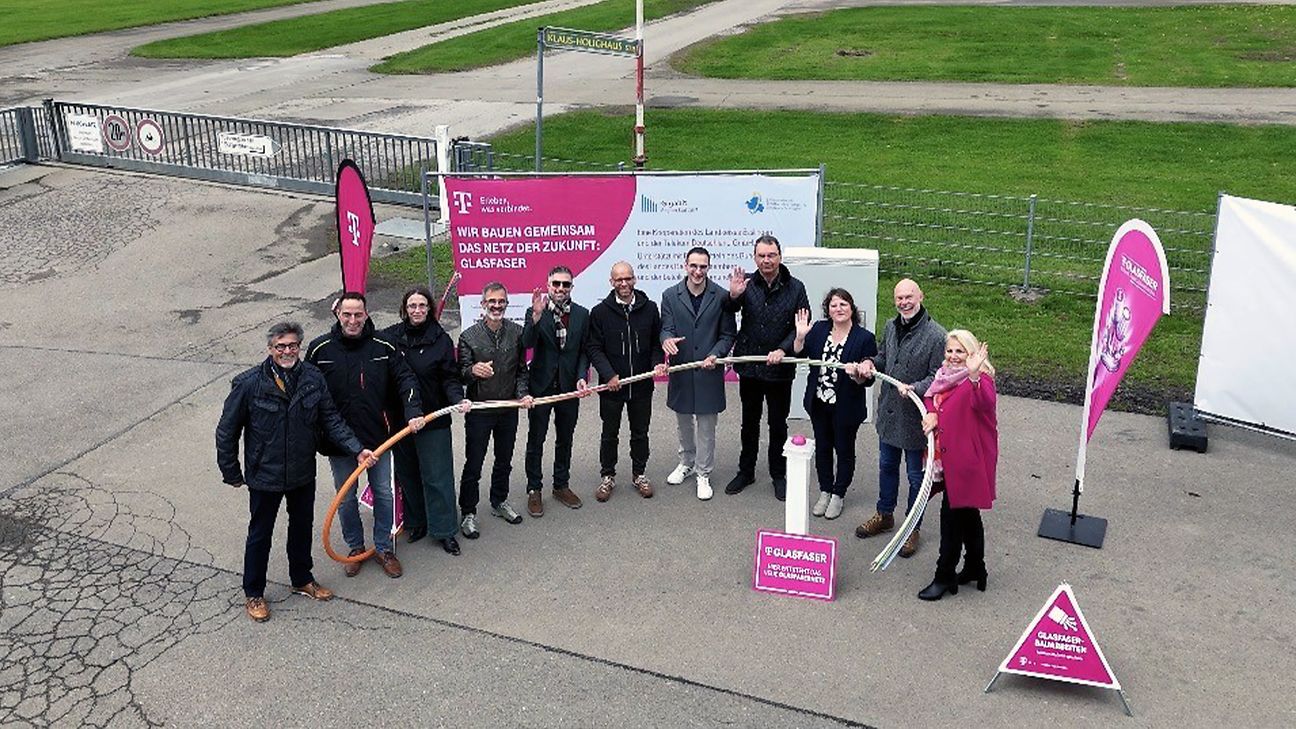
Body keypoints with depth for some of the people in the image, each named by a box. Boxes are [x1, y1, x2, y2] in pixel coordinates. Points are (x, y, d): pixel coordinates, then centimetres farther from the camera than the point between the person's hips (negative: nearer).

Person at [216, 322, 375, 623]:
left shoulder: (313, 378, -8)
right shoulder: (249, 384, -18)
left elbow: (331, 419, -1)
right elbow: (227, 432, -9)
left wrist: (356, 449, -12)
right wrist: (231, 472, -4)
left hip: (303, 473, 4)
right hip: (265, 476, -4)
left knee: (302, 527, 22)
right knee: (260, 534, 13)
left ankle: (302, 580, 45)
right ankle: (253, 594, 32)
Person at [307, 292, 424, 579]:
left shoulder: (383, 347, -5)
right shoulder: (321, 349, -7)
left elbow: (405, 378, 0)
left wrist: (413, 411, -15)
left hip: (378, 436, 1)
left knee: (384, 493, 11)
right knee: (346, 498, 12)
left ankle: (383, 547, 28)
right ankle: (356, 547, 32)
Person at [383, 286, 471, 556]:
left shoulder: (440, 339, -3)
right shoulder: (390, 336, 0)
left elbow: (450, 378, -3)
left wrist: (459, 399, -21)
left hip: (433, 418, -2)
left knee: (437, 475, 1)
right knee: (407, 474, 13)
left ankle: (444, 529, 12)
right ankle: (416, 522, 29)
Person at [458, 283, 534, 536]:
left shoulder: (517, 332, 0)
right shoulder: (469, 336, -10)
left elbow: (521, 369, 8)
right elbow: (461, 373, -11)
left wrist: (522, 393, -7)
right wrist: (473, 371, -33)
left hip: (509, 409, 4)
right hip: (479, 410, -4)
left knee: (504, 461, 19)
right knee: (473, 465, 3)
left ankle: (499, 502, 39)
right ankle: (468, 513, 16)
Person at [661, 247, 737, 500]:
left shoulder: (721, 297, -5)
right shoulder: (670, 296, -1)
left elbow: (729, 334, -1)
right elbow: (666, 328, -4)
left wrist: (715, 355, -18)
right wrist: (667, 339, -28)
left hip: (709, 371, -2)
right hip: (680, 369, 2)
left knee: (706, 426, 5)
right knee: (683, 422, 19)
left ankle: (703, 473, 19)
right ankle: (687, 463, 40)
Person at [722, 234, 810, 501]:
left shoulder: (795, 288, -5)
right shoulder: (747, 283, -3)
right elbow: (727, 313, -10)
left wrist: (782, 350, -18)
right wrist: (733, 296, -31)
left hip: (780, 369, -1)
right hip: (749, 366, 1)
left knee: (778, 424, 12)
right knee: (749, 422, 16)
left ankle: (779, 474, 26)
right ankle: (746, 471, 30)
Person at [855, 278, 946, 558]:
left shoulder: (936, 335, -19)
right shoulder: (891, 327, 2)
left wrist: (914, 388, -34)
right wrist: (870, 364, -3)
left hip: (916, 418, -6)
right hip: (888, 414, 7)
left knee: (916, 476, 10)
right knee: (887, 467, 23)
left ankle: (913, 528, 27)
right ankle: (884, 516, 43)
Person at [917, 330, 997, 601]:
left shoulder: (980, 379, -17)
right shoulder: (946, 375, 7)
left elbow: (984, 402, -37)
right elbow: (932, 397, 19)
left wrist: (974, 375, -56)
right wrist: (932, 413, -4)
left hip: (968, 459, -8)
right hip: (949, 456, 8)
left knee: (953, 514, -3)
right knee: (967, 513, 19)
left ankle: (945, 576, 9)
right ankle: (975, 568, 34)